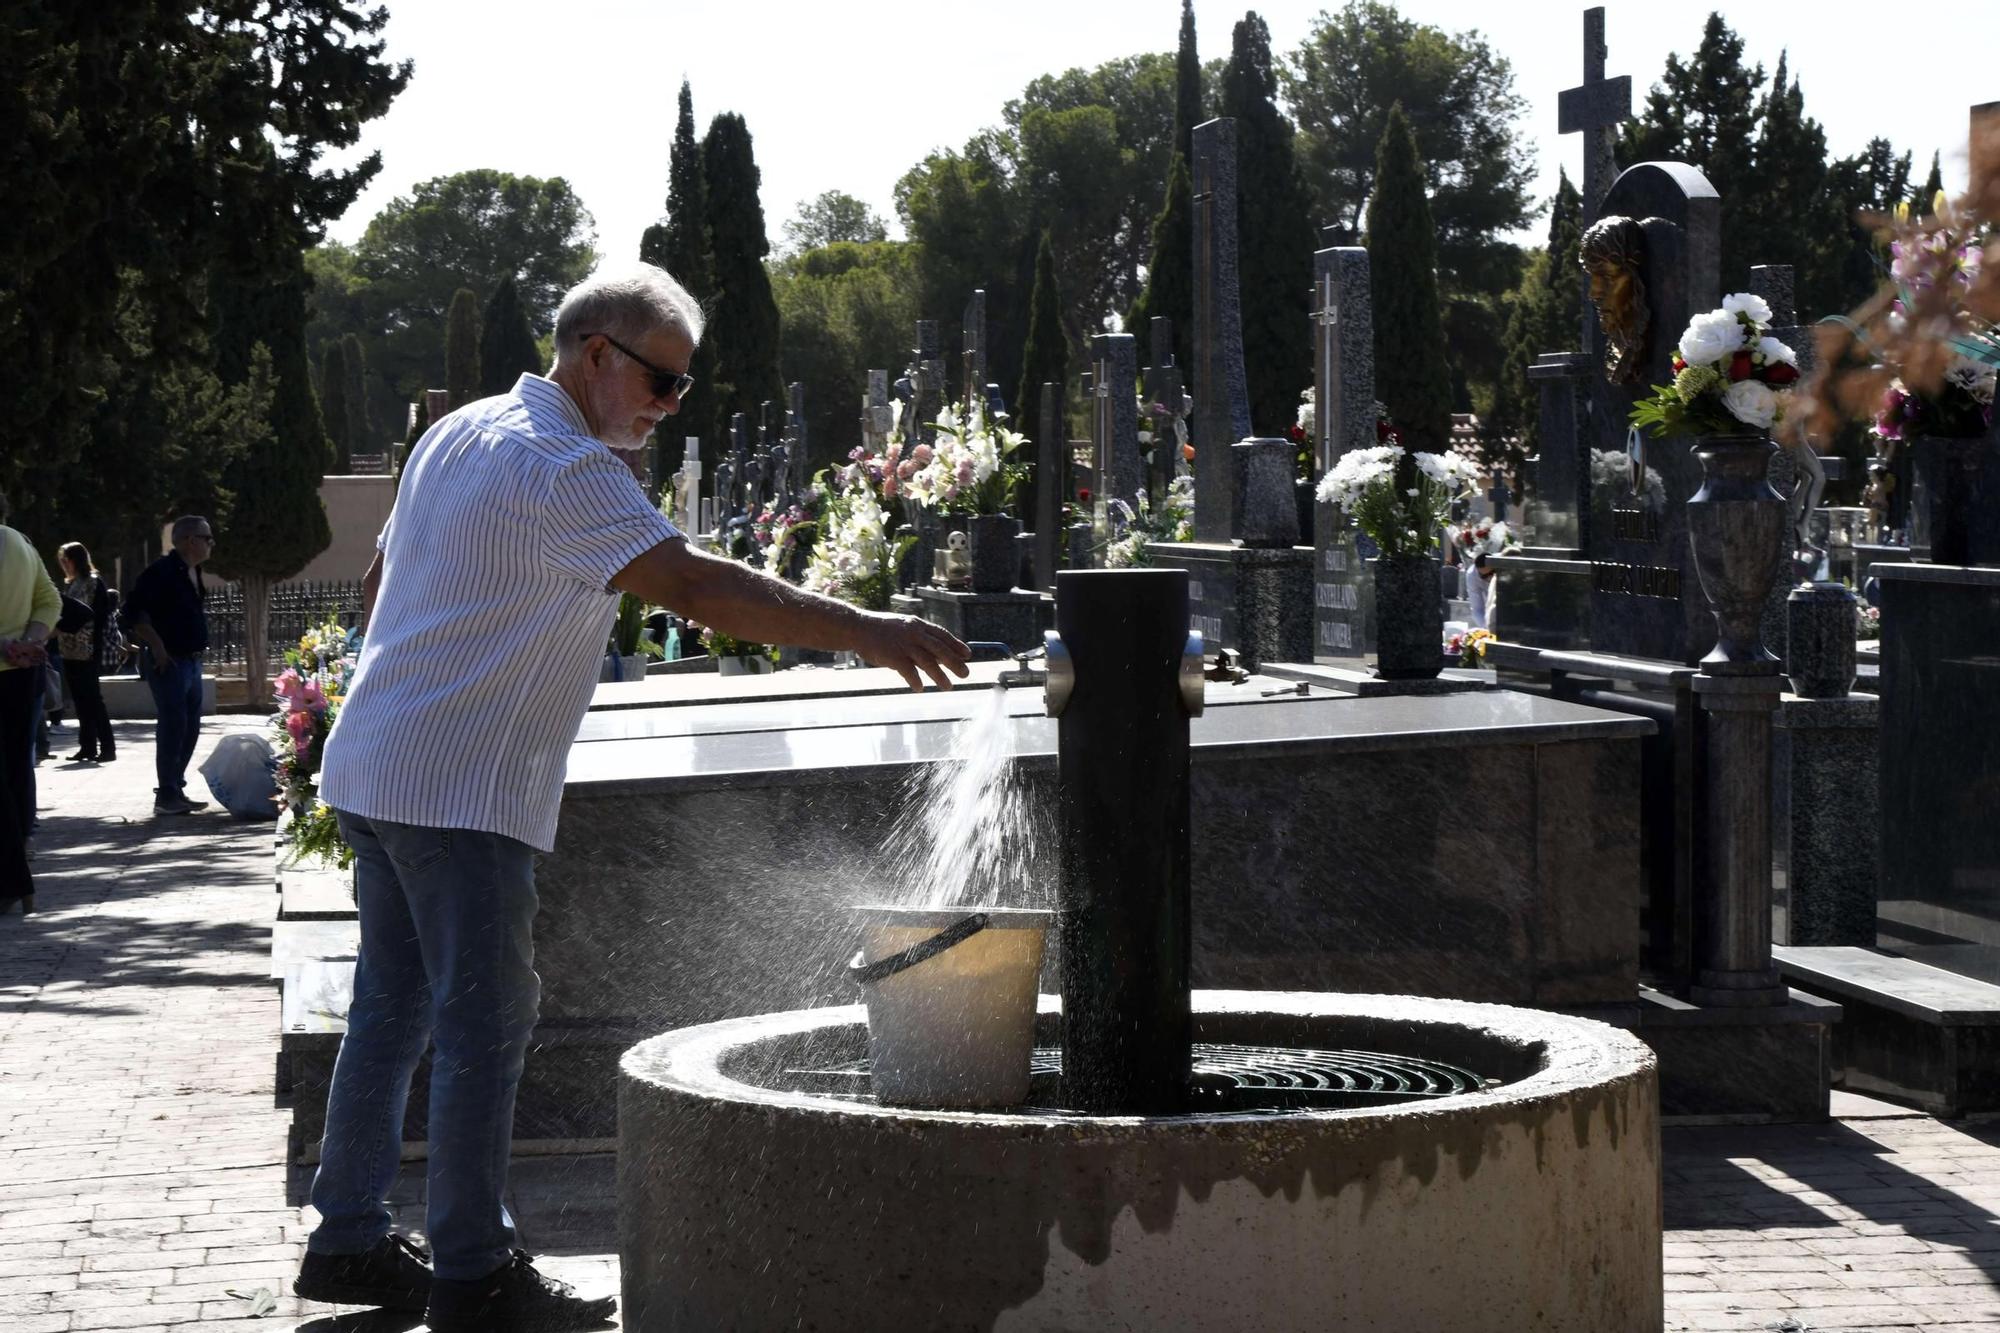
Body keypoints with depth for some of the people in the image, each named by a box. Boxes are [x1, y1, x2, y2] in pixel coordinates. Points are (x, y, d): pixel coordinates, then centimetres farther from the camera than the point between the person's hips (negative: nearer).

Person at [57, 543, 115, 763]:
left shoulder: (94, 583, -7)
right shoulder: (69, 584, 16)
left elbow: (102, 615, -12)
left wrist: (96, 645, -17)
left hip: (86, 652, -8)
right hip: (70, 651, 8)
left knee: (92, 699, -7)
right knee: (81, 701, 8)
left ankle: (107, 747, -5)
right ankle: (88, 747, 12)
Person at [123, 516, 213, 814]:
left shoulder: (192, 574, 14)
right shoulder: (161, 571, -14)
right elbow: (133, 611, -19)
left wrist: (199, 650, 16)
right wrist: (156, 645, -21)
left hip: (191, 661, 9)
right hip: (169, 662, -9)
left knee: (190, 728, 11)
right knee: (173, 727, -9)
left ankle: (176, 792, 18)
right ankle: (167, 797, -6)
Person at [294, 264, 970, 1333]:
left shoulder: (458, 434, 15)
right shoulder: (558, 466, -15)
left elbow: (378, 587, 24)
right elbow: (693, 585, -26)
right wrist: (866, 633, -29)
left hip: (372, 768, 10)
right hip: (458, 791, -10)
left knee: (392, 1006, 15)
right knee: (485, 1025, -5)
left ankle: (346, 1241, 21)